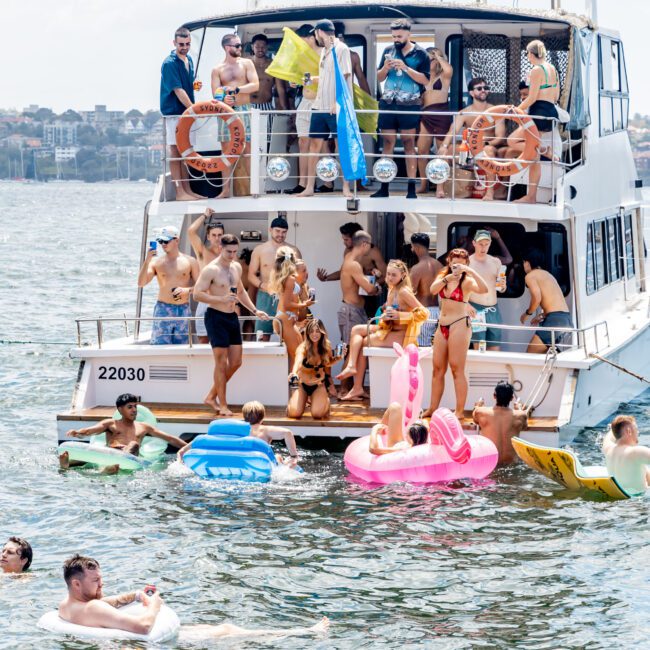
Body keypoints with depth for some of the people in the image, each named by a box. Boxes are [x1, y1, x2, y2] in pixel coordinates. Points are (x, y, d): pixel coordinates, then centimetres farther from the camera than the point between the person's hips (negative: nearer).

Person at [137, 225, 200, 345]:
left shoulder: (190, 261, 6)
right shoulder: (156, 262, 4)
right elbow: (141, 283, -5)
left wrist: (187, 290, -13)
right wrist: (147, 261, -14)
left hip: (183, 310, 1)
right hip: (163, 309, -1)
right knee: (159, 344, -11)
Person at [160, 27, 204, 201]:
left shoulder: (189, 60, 11)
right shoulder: (170, 63, -15)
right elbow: (178, 90, -19)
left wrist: (195, 85, 2)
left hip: (186, 111, 8)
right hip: (173, 112, -8)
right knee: (175, 151, -5)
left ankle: (187, 190, 16)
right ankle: (179, 192, -5)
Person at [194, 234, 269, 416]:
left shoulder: (236, 267, 12)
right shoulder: (211, 270, -12)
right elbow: (197, 294, -19)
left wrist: (254, 310, 20)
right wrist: (222, 299, -27)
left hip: (232, 317, 8)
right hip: (216, 317, -8)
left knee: (236, 362, 8)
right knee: (221, 362, -7)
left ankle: (211, 397, 20)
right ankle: (222, 405, 0)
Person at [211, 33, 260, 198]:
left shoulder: (246, 63, 6)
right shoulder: (217, 70, 7)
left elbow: (255, 85, -5)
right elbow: (215, 93, -1)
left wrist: (236, 89, -15)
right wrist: (223, 98, -23)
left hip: (244, 110, -1)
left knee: (247, 148, -1)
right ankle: (226, 189, 1)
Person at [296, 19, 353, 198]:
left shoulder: (341, 49, -9)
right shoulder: (324, 50, 16)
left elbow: (344, 77, -15)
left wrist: (337, 101, -20)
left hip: (336, 108, -8)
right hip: (320, 106, 8)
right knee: (315, 143, 7)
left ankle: (346, 188, 2)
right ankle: (309, 187, 11)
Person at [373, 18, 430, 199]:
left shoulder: (420, 54, -2)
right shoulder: (388, 51, 8)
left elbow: (425, 80, -8)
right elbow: (379, 78, 12)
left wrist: (406, 68, -17)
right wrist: (385, 67, -9)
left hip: (409, 106, -3)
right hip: (388, 104, 3)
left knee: (409, 144, -1)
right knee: (387, 144, 4)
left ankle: (412, 188, -1)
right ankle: (384, 187, 5)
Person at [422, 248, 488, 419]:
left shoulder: (467, 281, -5)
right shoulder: (443, 277, 10)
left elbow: (484, 289, -23)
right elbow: (433, 290, -10)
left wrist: (471, 272, -28)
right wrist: (448, 277, -24)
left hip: (459, 325, -6)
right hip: (442, 326, 6)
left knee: (457, 369, -7)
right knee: (438, 368, 8)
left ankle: (460, 411, -4)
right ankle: (432, 408, 13)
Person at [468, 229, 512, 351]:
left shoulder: (496, 262, 12)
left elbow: (501, 290, 20)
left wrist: (502, 286, -3)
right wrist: (466, 305, -21)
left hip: (493, 310, 5)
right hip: (476, 309, -5)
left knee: (494, 348, 3)